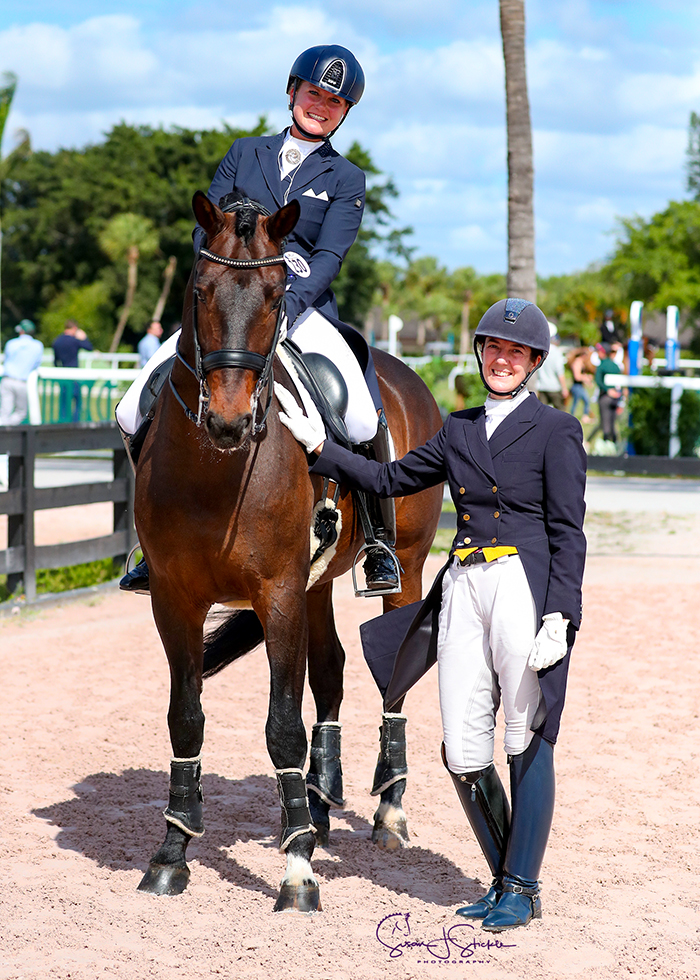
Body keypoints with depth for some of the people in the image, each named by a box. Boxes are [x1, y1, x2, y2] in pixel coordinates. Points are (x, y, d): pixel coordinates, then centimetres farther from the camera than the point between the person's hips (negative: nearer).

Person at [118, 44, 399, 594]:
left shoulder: (347, 180, 9)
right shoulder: (246, 154, 15)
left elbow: (329, 258, -4)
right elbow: (207, 231, 8)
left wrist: (285, 306, -21)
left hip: (304, 310, -2)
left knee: (364, 422, -25)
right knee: (136, 413, -12)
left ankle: (380, 539, -1)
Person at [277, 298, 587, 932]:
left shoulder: (555, 430, 1)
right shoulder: (459, 430, 18)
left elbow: (567, 533, -5)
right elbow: (389, 480, 24)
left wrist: (559, 618, -14)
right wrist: (318, 444, 18)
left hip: (524, 585, -5)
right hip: (462, 589, 5)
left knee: (528, 742, -2)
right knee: (463, 755, 3)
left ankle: (523, 889, 8)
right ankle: (505, 878, 20)